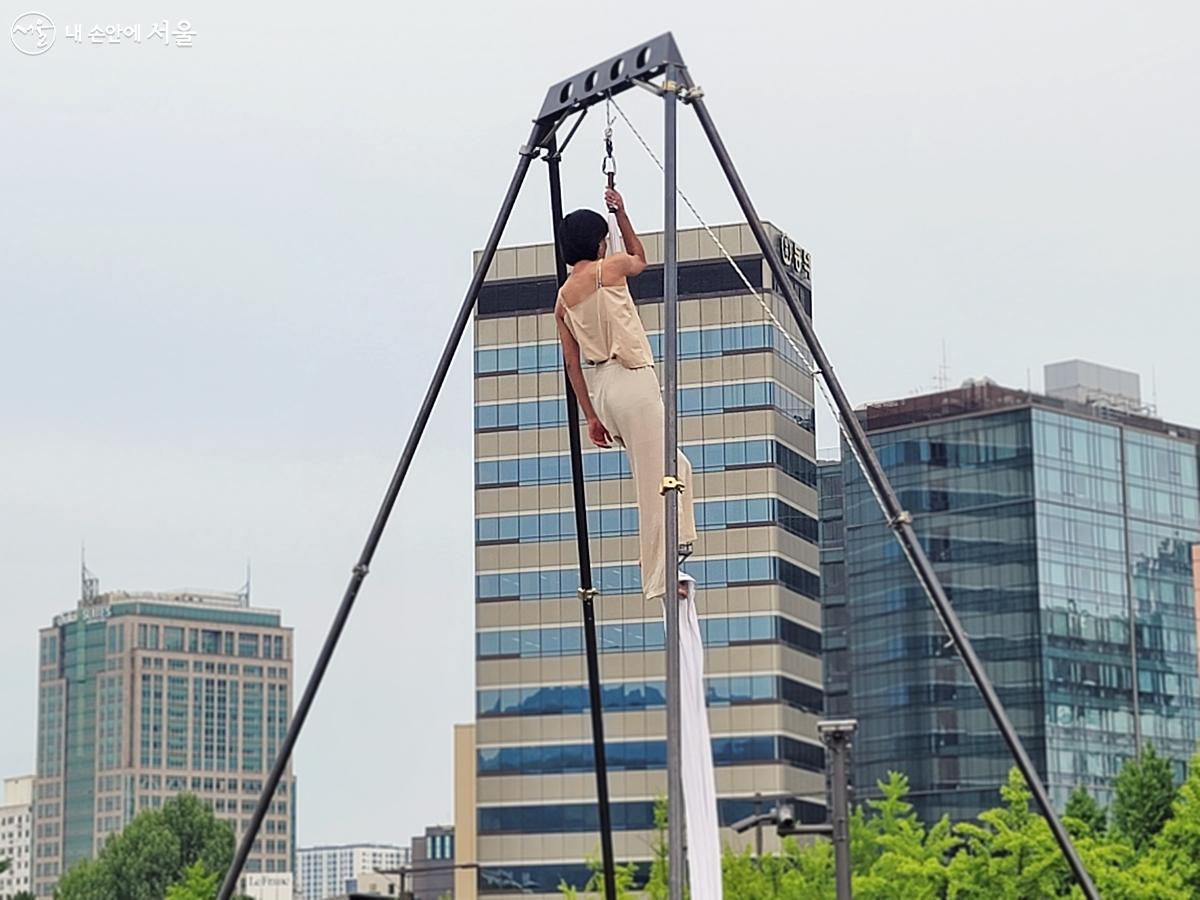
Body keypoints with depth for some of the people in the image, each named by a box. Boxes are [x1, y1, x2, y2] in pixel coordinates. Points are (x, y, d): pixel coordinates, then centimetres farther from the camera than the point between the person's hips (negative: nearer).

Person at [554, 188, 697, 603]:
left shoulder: (562, 298, 14)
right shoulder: (608, 269, -4)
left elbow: (573, 363, 13)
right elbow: (640, 258, 21)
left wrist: (591, 416, 15)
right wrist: (621, 212, 27)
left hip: (600, 388, 8)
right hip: (632, 381, -8)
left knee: (677, 467, 20)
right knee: (655, 483, -7)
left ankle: (676, 546, 13)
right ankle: (658, 580, -9)